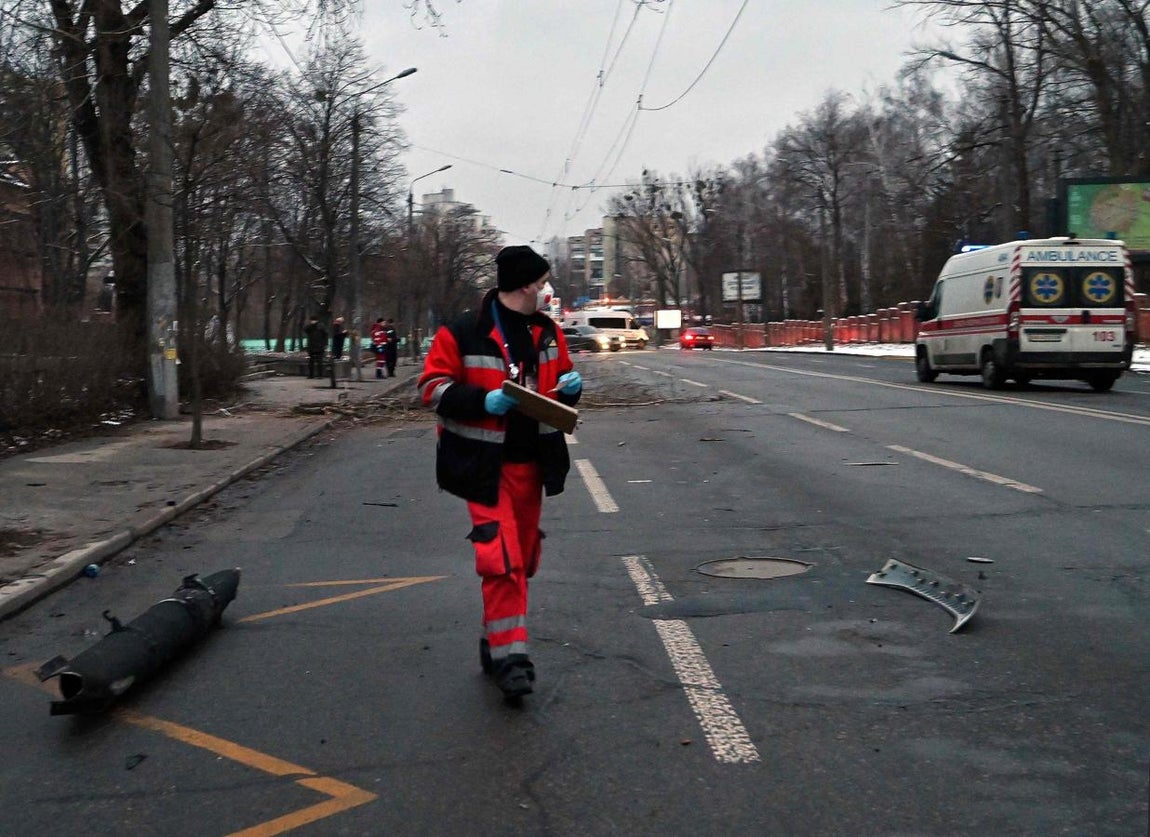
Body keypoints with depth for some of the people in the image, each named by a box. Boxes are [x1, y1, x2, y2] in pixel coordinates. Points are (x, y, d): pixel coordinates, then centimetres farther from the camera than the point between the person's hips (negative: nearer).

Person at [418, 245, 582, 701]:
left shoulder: (548, 332, 9)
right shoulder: (464, 333, -11)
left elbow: (560, 380, 21)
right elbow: (433, 387, -10)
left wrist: (569, 387, -3)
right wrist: (484, 401, -23)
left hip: (530, 462, 7)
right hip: (484, 465, -7)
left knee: (522, 558, 14)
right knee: (502, 559, -15)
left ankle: (496, 640, 30)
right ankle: (509, 654, -9)